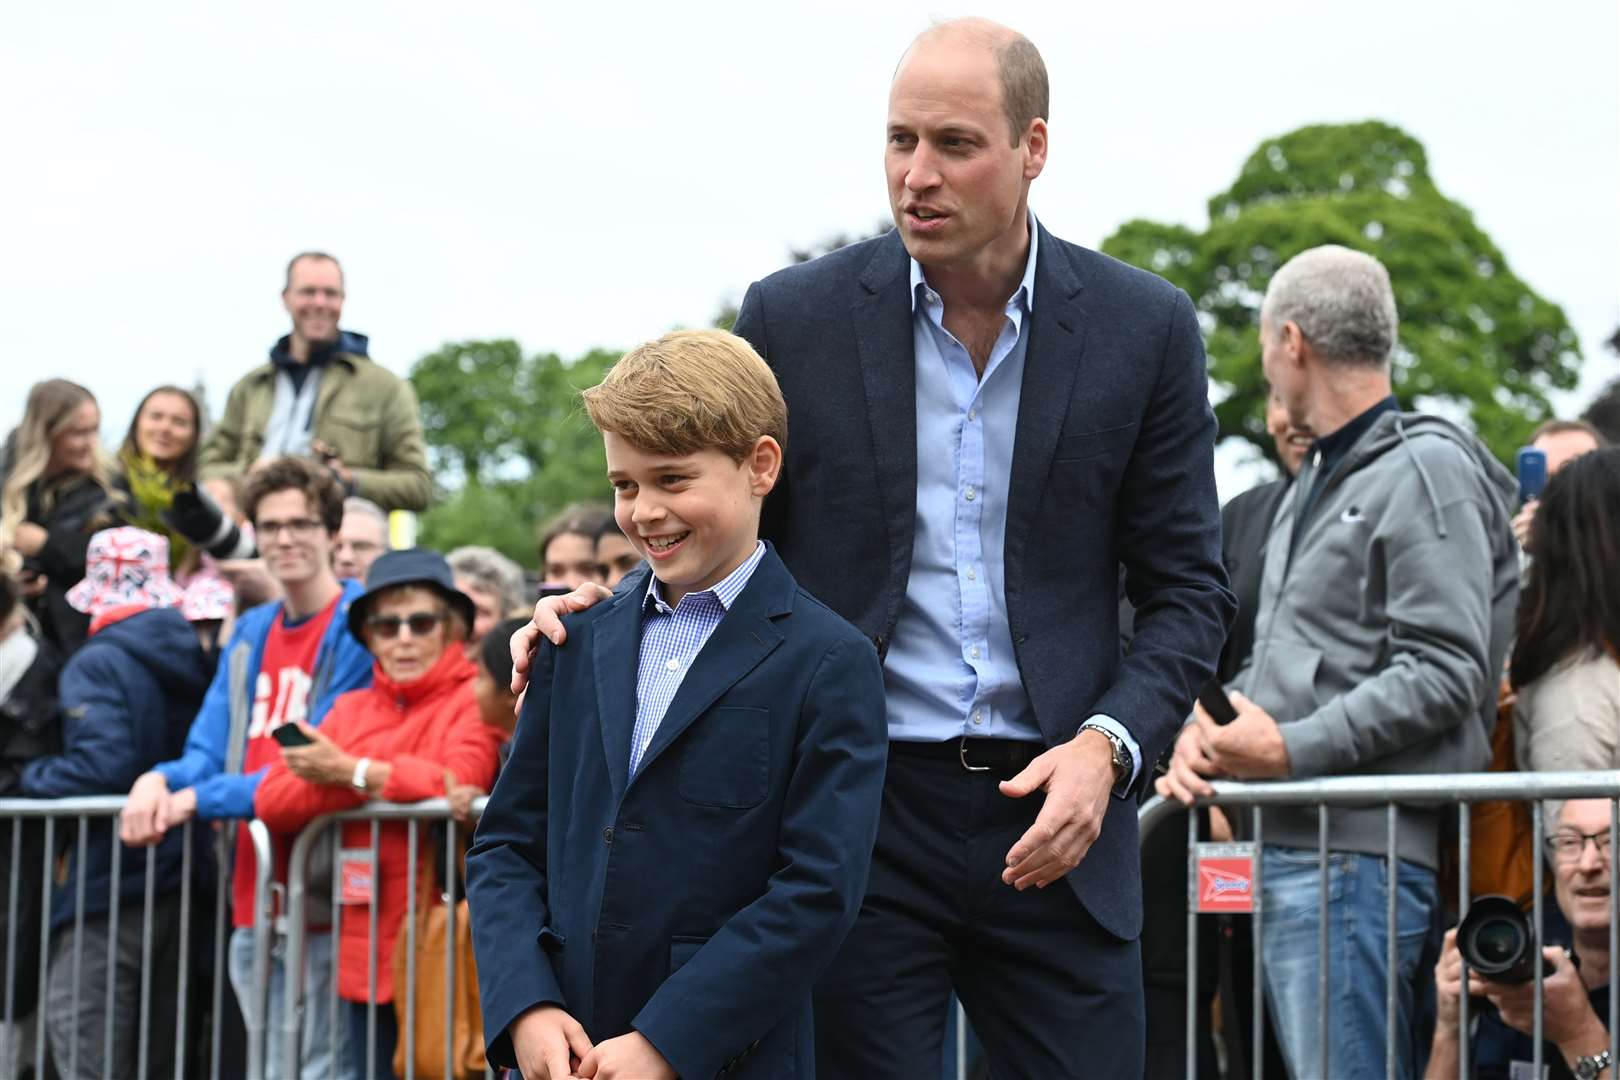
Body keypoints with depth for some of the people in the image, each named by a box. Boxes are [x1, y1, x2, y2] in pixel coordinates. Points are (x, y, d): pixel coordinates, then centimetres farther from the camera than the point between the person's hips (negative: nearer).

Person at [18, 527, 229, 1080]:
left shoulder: (96, 665, -12)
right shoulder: (201, 662, 8)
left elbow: (101, 768, -22)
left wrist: (31, 775, -8)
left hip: (111, 887, -7)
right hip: (184, 882, 7)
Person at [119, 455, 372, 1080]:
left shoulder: (360, 626, -8)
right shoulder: (250, 634, 16)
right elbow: (210, 752, 14)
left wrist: (196, 799, -14)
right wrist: (161, 781, -9)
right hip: (252, 901, 7)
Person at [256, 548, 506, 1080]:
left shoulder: (473, 701, -3)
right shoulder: (352, 708, 15)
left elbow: (458, 781, -22)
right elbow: (272, 800, 4)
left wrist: (353, 772, -8)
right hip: (366, 950, 6)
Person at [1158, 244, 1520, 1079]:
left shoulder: (1428, 470, -6)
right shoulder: (1317, 479, 23)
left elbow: (1444, 674, -15)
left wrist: (1294, 748, -19)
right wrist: (1205, 724, 4)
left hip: (1359, 852, -9)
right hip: (1283, 847, 10)